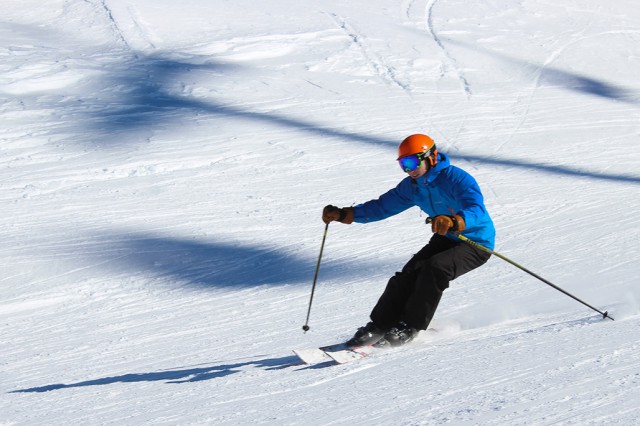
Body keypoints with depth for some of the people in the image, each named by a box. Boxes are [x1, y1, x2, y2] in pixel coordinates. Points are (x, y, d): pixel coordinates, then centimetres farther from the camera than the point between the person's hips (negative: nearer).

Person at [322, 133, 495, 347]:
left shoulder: (458, 179, -25)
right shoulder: (412, 186, -1)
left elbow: (477, 211, -39)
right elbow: (383, 206, 6)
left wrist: (454, 222, -61)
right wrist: (344, 214, -4)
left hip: (476, 243, -7)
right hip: (446, 240, 7)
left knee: (434, 269, -29)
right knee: (409, 274, -13)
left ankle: (409, 327, -19)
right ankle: (379, 326, -8)